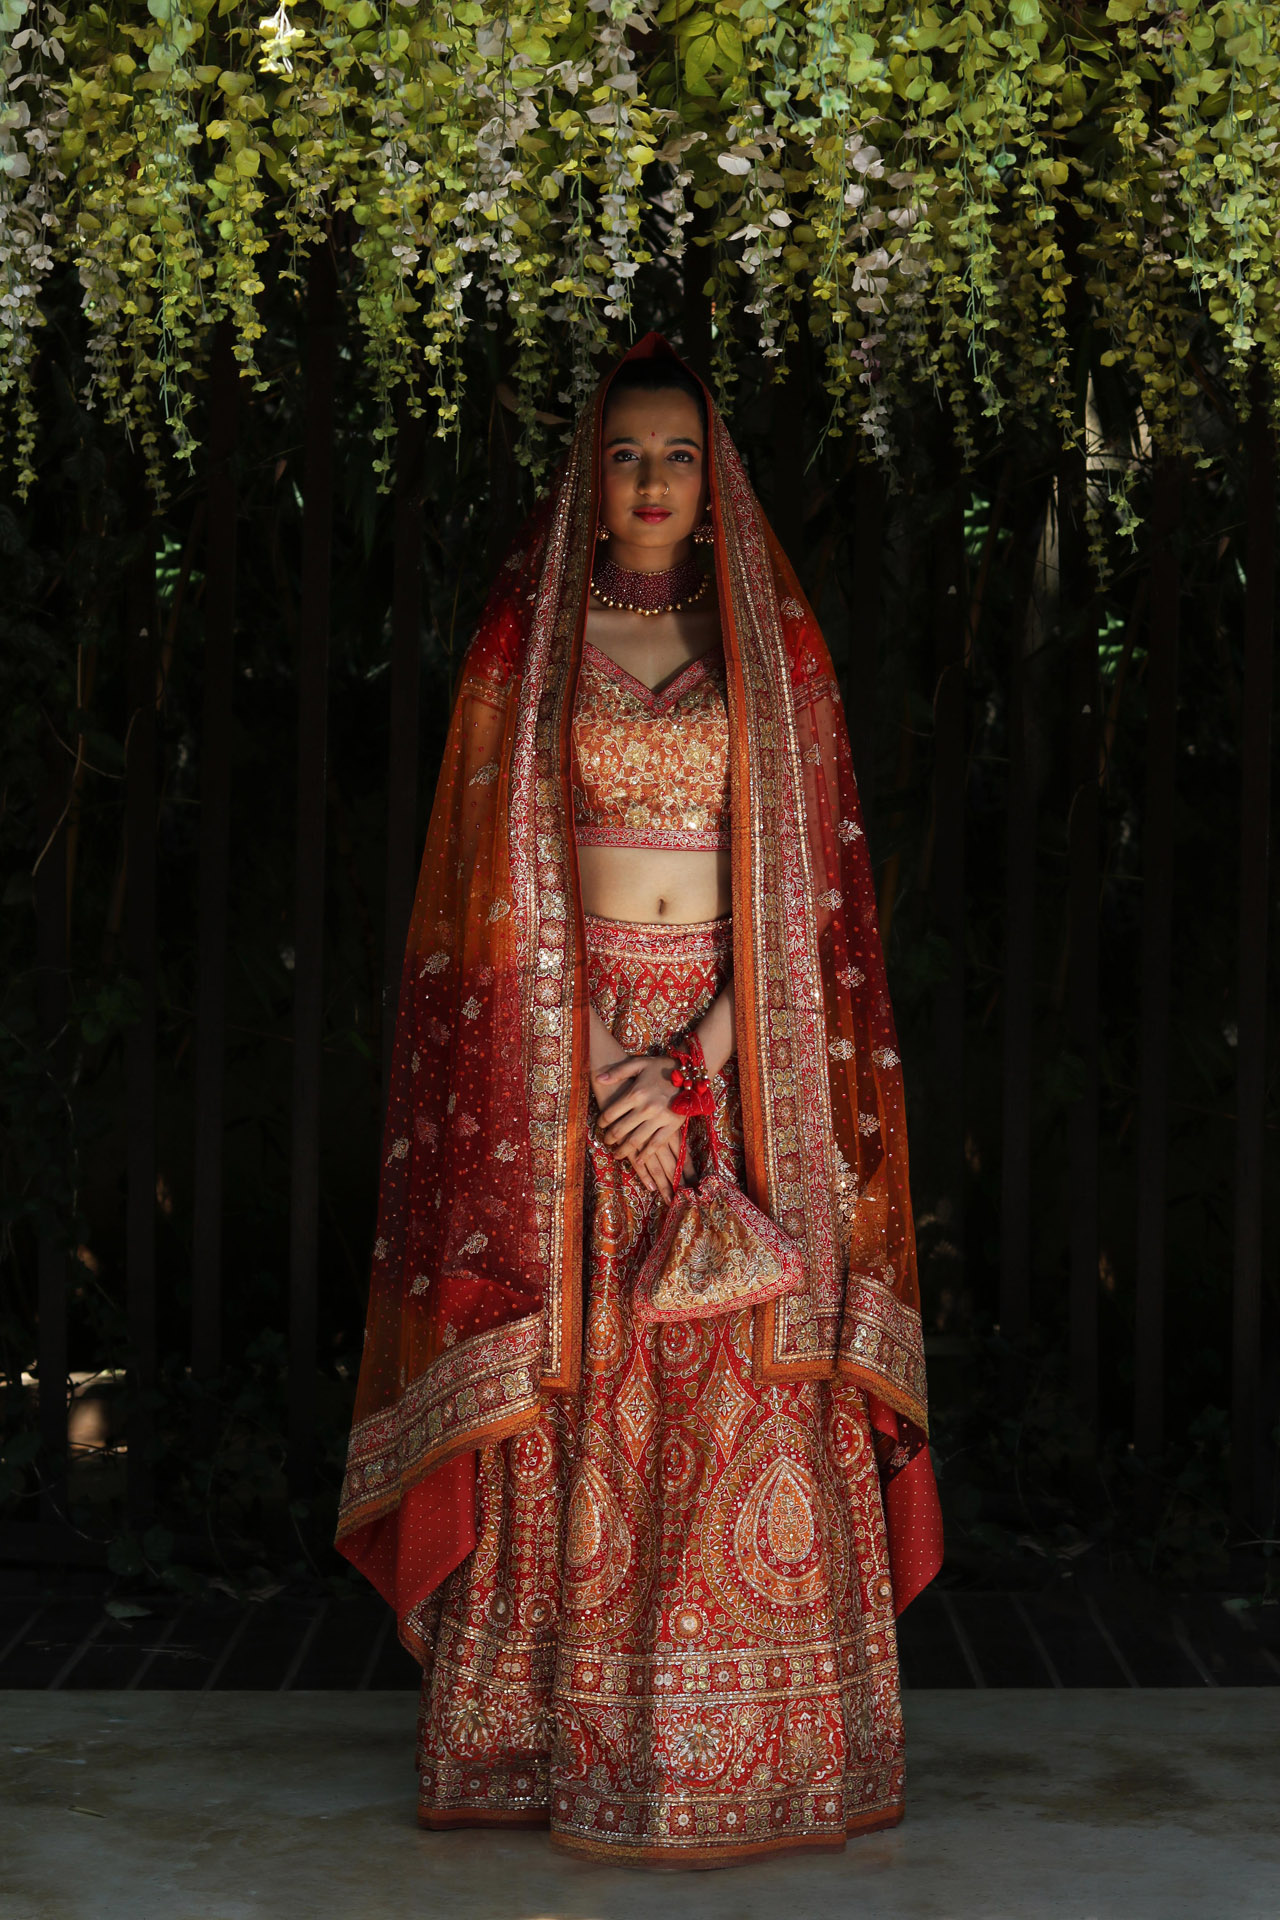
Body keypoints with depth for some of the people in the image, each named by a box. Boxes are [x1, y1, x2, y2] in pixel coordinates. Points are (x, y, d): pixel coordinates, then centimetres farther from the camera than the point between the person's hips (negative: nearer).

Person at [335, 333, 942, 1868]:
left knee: (744, 1398, -1)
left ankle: (750, 1740, 9)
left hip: (744, 1054, 1)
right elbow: (492, 888, 2)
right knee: (573, 1386, -1)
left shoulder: (774, 650, 7)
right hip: (568, 1042, -1)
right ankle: (556, 1733, 8)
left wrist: (697, 1062, -10)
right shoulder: (524, 646, 5)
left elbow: (814, 888, 2)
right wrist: (594, 1067, -9)